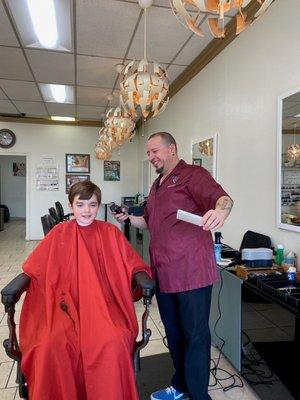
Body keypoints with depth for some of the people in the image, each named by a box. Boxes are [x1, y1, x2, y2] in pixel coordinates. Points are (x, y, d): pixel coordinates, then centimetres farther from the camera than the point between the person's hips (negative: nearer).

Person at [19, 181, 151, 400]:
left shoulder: (110, 232, 6)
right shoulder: (60, 232, 8)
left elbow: (131, 264, 8)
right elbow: (35, 268, 9)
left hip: (103, 302, 0)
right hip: (67, 302, 1)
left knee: (114, 341, -30)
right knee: (53, 343, -30)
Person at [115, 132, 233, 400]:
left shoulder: (192, 174, -7)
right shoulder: (157, 186, 19)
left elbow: (223, 198, -24)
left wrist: (220, 210, -46)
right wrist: (129, 218, 10)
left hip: (192, 272, -8)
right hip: (164, 273, 8)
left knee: (195, 336, 5)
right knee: (174, 333, 20)